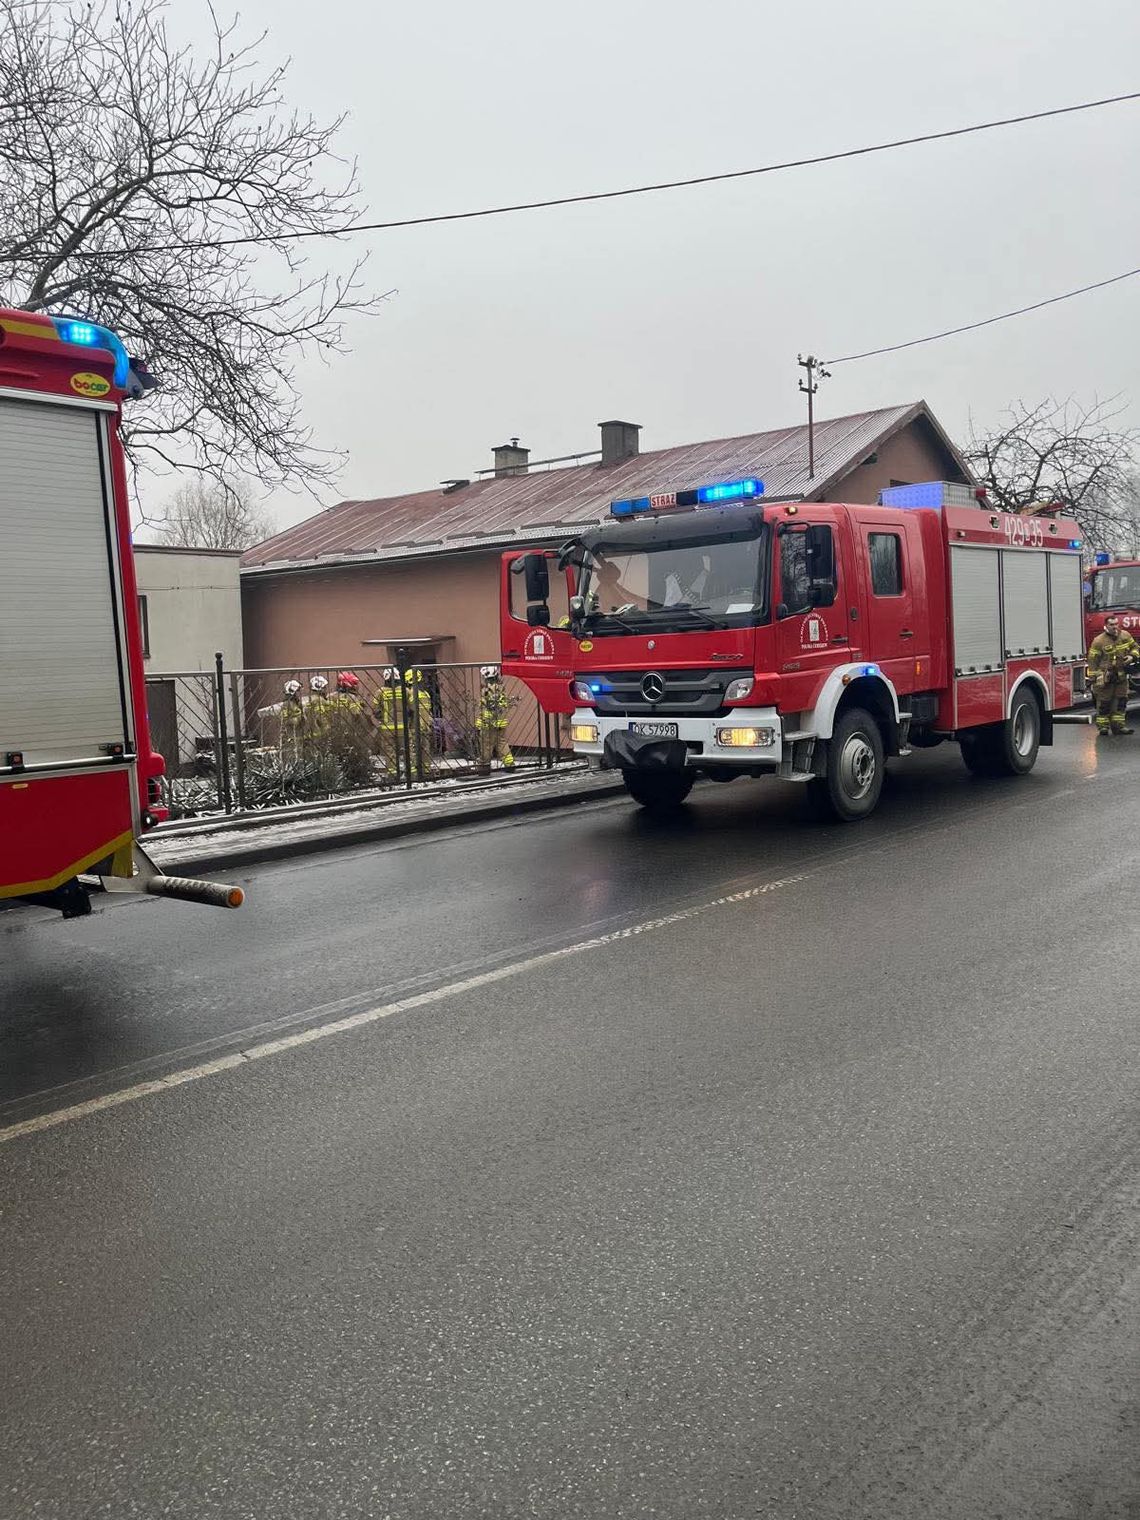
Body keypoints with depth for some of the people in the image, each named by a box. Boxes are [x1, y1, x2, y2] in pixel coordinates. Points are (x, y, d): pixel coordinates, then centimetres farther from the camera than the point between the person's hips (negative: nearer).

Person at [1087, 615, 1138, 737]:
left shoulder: (1125, 636, 3)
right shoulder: (1098, 641, -12)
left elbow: (1135, 647, 17)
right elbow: (1093, 661, -10)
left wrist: (1132, 656, -6)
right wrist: (1093, 679, -13)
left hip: (1121, 676, 5)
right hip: (1105, 677, -5)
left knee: (1121, 701, 8)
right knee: (1104, 703, 0)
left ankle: (1118, 725, 16)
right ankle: (1103, 727, 9)